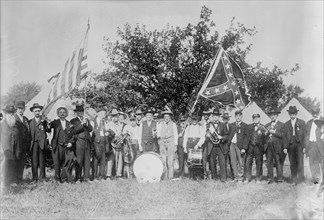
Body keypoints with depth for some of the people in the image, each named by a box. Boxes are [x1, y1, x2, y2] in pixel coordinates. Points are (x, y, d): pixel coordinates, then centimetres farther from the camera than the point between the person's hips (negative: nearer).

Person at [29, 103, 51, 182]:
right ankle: (35, 178, -2)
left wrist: (43, 122, -10)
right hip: (34, 142, 1)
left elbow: (49, 130, -1)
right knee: (34, 160, -4)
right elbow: (29, 133, 14)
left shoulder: (44, 120, 9)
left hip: (42, 142, -1)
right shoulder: (30, 121, 13)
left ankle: (42, 177, 4)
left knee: (42, 160, -1)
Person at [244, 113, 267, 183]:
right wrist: (245, 147, 0)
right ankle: (247, 178, 12)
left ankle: (258, 179, 14)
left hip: (258, 147, -2)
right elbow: (247, 137, 5)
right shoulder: (249, 126, 8)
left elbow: (264, 138, -1)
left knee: (259, 163, 4)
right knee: (248, 162, 2)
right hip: (250, 146, 2)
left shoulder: (262, 128, 2)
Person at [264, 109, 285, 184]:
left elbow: (282, 135, -8)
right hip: (268, 146, 4)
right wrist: (266, 133, -8)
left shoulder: (281, 125, 5)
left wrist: (273, 131, -12)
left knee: (278, 162, -4)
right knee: (269, 162, 3)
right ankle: (270, 178, 8)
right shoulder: (267, 125, 19)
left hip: (277, 146, -4)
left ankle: (280, 178, 3)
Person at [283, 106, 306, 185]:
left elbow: (304, 135, 3)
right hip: (290, 145, 2)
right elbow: (285, 136, 10)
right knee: (292, 163, 3)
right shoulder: (286, 124, 11)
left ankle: (300, 178, -2)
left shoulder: (302, 122, 6)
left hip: (299, 144, -2)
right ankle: (293, 180, 8)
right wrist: (285, 147, 2)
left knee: (300, 163, -8)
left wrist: (304, 146, -4)